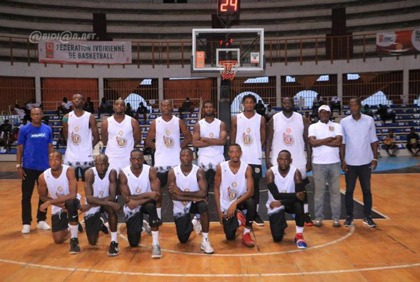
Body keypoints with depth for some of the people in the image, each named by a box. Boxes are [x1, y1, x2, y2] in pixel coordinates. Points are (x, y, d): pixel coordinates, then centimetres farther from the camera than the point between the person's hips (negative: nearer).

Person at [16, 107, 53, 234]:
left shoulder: (48, 129, 4)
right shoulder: (24, 129, -2)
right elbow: (20, 149, 0)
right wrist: (18, 165, -5)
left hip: (44, 167, 3)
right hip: (28, 168, -2)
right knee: (26, 196, 3)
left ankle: (41, 220, 23)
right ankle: (26, 223, 12)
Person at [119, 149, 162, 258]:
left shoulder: (150, 170, -16)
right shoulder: (123, 173, -16)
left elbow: (156, 195, -22)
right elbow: (126, 198, -21)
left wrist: (137, 201, -29)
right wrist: (147, 194, -30)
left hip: (147, 202, -1)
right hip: (132, 207, 1)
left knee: (151, 206, -39)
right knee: (133, 243, 2)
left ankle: (155, 244, -30)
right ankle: (140, 226, 38)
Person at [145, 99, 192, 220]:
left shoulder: (178, 121, 2)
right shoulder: (155, 123, 2)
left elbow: (189, 137, 6)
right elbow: (148, 141, 5)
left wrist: (179, 146, -3)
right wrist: (158, 148, -4)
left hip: (176, 161, 0)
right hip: (160, 161, 0)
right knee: (157, 189, 4)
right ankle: (158, 216, 15)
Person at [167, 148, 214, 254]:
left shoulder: (199, 171, -16)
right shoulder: (173, 172, -14)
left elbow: (203, 193, -26)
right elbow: (173, 195, -20)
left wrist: (182, 192, -27)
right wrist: (193, 197, -27)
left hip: (195, 202, -1)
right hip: (180, 207, 1)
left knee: (204, 206, -38)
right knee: (183, 240, 5)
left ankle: (205, 240, -24)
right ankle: (190, 224, 40)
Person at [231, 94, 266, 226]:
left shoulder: (261, 119, 3)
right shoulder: (236, 119, 3)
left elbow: (263, 139, 8)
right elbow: (232, 138, 7)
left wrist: (255, 149, 0)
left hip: (255, 158, 0)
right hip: (240, 158, 0)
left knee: (255, 185, 5)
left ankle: (255, 213, 13)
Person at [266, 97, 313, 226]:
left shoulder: (302, 119, 0)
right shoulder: (274, 119, -2)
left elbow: (307, 141, 2)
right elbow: (269, 141, -1)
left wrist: (309, 161, -3)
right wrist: (267, 160, -8)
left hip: (298, 161, 1)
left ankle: (306, 216, 21)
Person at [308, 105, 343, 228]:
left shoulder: (337, 126, 6)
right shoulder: (313, 127, 4)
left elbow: (339, 142, -8)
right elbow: (312, 142, -12)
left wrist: (321, 142, -9)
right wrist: (329, 139, -8)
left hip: (334, 163, 1)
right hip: (318, 163, -1)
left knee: (335, 191, 5)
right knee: (319, 191, 4)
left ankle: (336, 218, 13)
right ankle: (318, 218, 13)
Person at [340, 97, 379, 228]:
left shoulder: (369, 120, -1)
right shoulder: (344, 122, -2)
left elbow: (373, 140, 3)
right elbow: (342, 142, 1)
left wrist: (375, 158, -2)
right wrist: (342, 160, -3)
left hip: (366, 162, 1)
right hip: (350, 162, 0)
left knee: (367, 190, 8)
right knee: (349, 190, 6)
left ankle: (367, 216, 20)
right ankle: (349, 216, 17)